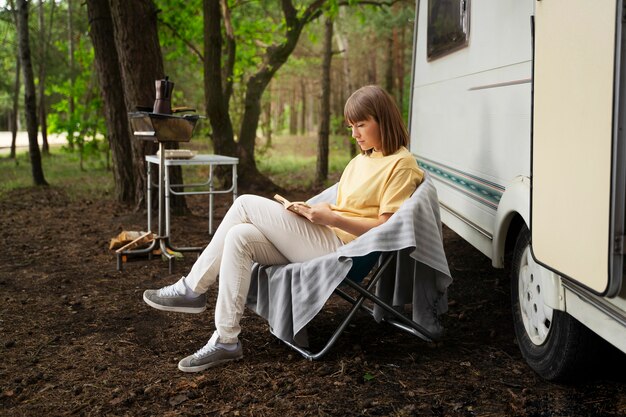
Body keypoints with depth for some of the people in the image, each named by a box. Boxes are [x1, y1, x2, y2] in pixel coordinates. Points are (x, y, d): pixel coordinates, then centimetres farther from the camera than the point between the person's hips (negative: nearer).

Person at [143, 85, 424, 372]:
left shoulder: (401, 164, -5)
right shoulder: (360, 161, 22)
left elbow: (385, 228, -11)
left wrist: (332, 218, -16)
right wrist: (318, 212, 1)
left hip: (339, 246, -9)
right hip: (323, 240, 9)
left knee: (246, 205, -14)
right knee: (239, 236, -14)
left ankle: (192, 289, -4)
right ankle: (225, 341, -12)